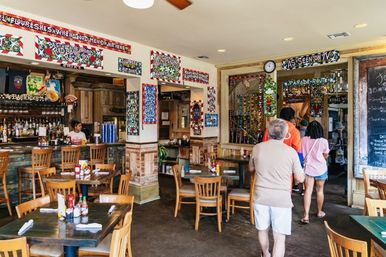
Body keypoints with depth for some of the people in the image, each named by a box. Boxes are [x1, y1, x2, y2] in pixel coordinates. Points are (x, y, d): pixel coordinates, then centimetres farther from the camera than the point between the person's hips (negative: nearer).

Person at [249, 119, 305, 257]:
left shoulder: (257, 148, -3)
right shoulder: (291, 151, -7)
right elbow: (300, 178, 2)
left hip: (261, 197, 3)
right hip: (282, 199, -3)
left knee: (262, 230, 23)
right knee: (279, 237, 6)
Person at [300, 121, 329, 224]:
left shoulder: (304, 140, -8)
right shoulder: (323, 141, -13)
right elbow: (326, 156, -2)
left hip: (308, 168, 1)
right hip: (320, 169, -1)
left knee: (308, 191, 3)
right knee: (320, 190, 16)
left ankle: (306, 216, -3)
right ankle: (319, 212, 34)